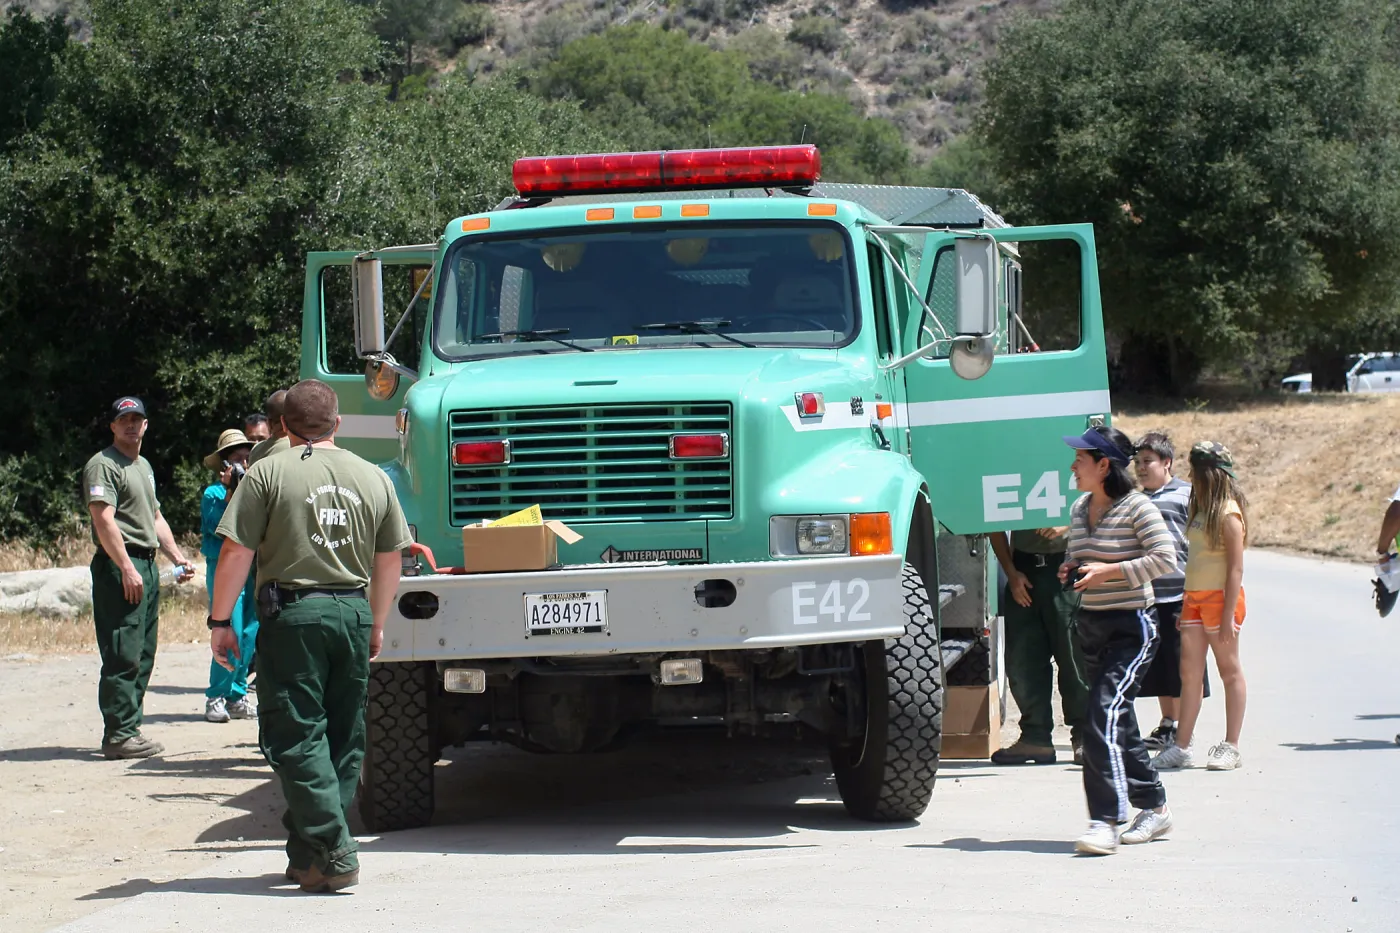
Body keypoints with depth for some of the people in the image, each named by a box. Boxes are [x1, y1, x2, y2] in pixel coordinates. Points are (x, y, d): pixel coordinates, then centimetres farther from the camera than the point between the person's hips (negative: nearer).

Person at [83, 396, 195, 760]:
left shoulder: (144, 466, 22)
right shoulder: (103, 465, -7)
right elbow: (104, 519, -17)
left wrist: (177, 556, 18)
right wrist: (127, 569, -22)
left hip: (146, 565, 9)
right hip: (118, 566, -9)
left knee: (143, 657, 9)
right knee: (123, 656, -12)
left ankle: (129, 729, 14)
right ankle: (118, 736, -12)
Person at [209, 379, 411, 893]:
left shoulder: (268, 474, -4)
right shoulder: (374, 478, 10)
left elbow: (236, 552, -8)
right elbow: (389, 560, 15)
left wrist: (220, 621, -1)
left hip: (293, 614, -4)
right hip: (353, 612, 5)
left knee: (297, 737, -2)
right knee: (342, 739, 12)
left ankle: (332, 855, -11)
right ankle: (309, 853, 18)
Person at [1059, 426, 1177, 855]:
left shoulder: (1137, 507, -11)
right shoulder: (1079, 509, 12)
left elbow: (1165, 559, -17)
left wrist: (1108, 571, -21)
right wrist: (1070, 571, 2)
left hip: (1131, 626, -8)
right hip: (1091, 624, 8)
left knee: (1104, 713, -19)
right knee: (1119, 721, 12)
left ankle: (1105, 821, -21)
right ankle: (1155, 808, 25)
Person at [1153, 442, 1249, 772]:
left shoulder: (1228, 513, -12)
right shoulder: (1200, 510, 14)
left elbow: (1236, 568, -15)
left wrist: (1228, 615, -19)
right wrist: (1185, 607, 16)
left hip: (1220, 598, -8)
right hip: (1194, 597, 8)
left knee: (1229, 671, 2)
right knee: (1189, 671, 3)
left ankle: (1231, 747, 7)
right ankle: (1181, 747, 3)